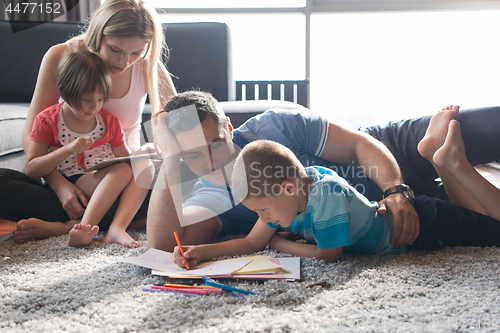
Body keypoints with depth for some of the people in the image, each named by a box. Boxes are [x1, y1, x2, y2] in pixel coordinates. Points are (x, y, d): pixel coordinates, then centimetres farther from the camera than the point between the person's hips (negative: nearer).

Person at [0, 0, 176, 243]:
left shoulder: (148, 67, -7)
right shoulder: (60, 57, -11)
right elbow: (31, 136, -11)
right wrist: (59, 184, -28)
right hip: (66, 177, 0)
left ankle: (63, 226, -28)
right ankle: (126, 219, -29)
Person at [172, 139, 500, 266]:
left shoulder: (327, 195, -38)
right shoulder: (288, 193, -14)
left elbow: (329, 255, -28)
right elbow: (252, 242, -8)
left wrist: (280, 243, -16)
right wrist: (201, 251, -20)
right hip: (383, 215, 7)